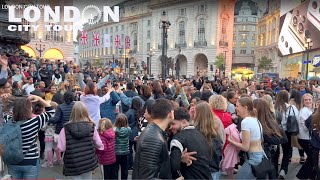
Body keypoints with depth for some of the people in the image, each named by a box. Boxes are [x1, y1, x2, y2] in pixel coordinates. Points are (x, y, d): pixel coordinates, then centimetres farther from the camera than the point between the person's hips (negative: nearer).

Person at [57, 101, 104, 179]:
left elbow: (61, 148, -11)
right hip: (89, 162, 2)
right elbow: (99, 145, -2)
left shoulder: (66, 129, -13)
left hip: (73, 164, -2)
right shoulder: (91, 127, -7)